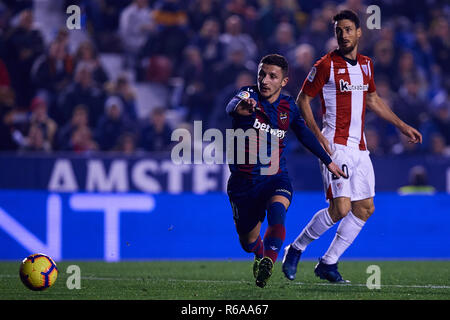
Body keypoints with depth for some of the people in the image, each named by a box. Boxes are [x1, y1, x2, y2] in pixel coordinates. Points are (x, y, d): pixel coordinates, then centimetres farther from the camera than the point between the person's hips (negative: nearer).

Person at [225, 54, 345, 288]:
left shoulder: (288, 106, 1)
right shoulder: (250, 95, -12)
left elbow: (304, 133, 21)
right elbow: (232, 106, -38)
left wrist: (327, 161, 29)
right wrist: (240, 106, -64)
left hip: (275, 179, 1)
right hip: (244, 181, -1)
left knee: (277, 212, -33)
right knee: (248, 242, 12)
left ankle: (268, 261, -41)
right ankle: (261, 254, 47)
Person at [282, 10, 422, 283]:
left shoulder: (366, 65, 12)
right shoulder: (326, 65, -8)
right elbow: (302, 100, -4)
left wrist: (402, 125, 25)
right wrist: (318, 135, -14)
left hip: (359, 146, 7)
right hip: (335, 146, -7)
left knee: (365, 208, 4)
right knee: (340, 208, -17)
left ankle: (328, 263, 13)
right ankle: (296, 249, 1)